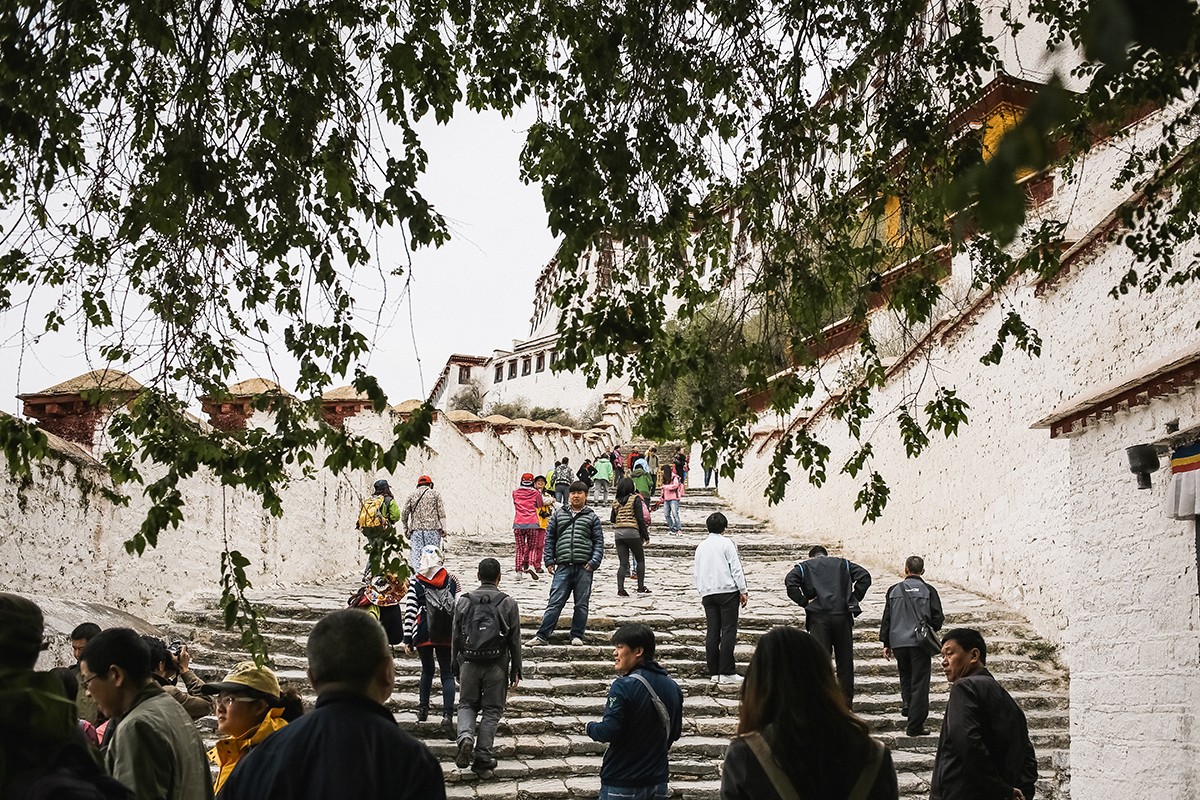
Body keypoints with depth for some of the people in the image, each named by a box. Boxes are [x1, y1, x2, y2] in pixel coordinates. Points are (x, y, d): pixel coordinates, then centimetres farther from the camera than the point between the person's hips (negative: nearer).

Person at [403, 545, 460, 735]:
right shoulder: (452, 580, 1)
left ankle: (423, 708, 22)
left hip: (423, 634, 0)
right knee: (447, 673, 1)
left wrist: (407, 638, 0)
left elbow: (410, 611, -5)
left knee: (427, 670, 21)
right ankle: (447, 715, -13)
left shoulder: (415, 582, -2)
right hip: (446, 634, 0)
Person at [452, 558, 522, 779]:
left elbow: (456, 638, 6)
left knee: (467, 704, 18)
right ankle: (482, 757, 5)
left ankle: (465, 737, -10)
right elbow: (515, 641, -1)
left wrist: (456, 667, 16)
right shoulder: (508, 603, -3)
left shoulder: (464, 601, 2)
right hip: (497, 666, -1)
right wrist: (516, 672, 7)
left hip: (469, 663, 1)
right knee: (492, 710, 9)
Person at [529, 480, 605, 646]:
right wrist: (549, 560, 5)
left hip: (584, 568, 0)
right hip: (563, 567, 0)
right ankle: (542, 635, -2)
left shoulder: (592, 517, 8)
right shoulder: (559, 515, 12)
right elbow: (549, 538, 13)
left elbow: (599, 542, 6)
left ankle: (577, 635, 15)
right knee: (555, 602, -3)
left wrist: (594, 562, -7)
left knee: (581, 604, 5)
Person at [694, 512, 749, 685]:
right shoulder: (727, 543, -3)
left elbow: (696, 572, 16)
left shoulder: (701, 546, 13)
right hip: (728, 591, -5)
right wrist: (743, 591, -3)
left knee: (712, 633, 6)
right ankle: (727, 673, -9)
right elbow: (736, 568, -7)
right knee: (728, 631, -5)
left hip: (708, 593, 5)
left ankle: (714, 672, 6)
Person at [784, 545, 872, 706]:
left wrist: (804, 602, -2)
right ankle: (847, 703, 15)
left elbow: (790, 581, -9)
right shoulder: (843, 564, 17)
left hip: (818, 617, -2)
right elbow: (865, 576, 3)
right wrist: (854, 599, 6)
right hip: (843, 616, 2)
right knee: (845, 662, 11)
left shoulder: (804, 566, 11)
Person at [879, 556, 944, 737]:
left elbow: (887, 618, 5)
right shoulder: (928, 591, -4)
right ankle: (915, 725, -1)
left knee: (905, 675, 27)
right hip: (920, 642, -2)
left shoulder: (894, 590, 2)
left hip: (898, 642, 2)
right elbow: (937, 618, -4)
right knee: (919, 681, 2)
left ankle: (906, 702, 7)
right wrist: (932, 628, 20)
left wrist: (886, 643, 13)